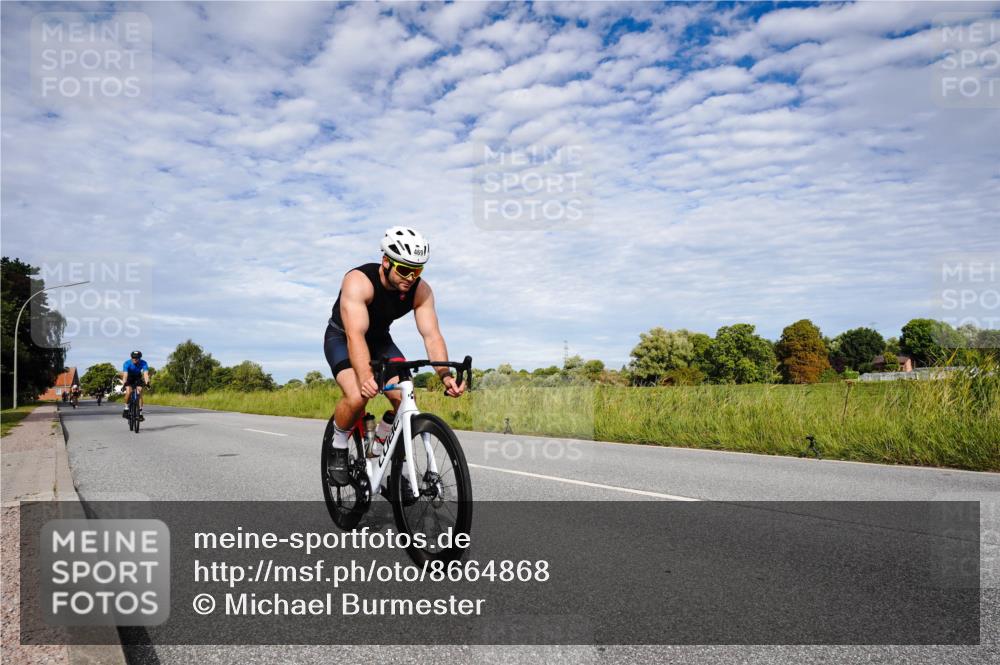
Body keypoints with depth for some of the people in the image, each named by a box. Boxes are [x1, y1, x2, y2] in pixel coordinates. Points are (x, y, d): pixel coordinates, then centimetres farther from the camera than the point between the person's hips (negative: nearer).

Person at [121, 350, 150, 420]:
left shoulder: (143, 363, -28)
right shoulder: (127, 363, -30)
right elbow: (125, 375, -41)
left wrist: (147, 382, -57)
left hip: (138, 378, 1)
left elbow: (145, 373, -40)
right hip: (129, 378, -1)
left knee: (140, 393, -14)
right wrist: (124, 384, -55)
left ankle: (140, 413, -9)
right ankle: (126, 409, -7)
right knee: (128, 392, -25)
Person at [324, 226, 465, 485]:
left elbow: (432, 335, -26)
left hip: (379, 339, 5)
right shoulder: (359, 282, -34)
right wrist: (366, 378, -60)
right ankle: (338, 449, -1)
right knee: (357, 398, -30)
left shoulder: (421, 291, -19)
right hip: (342, 338, -4)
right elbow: (356, 335, -44)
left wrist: (446, 375, -43)